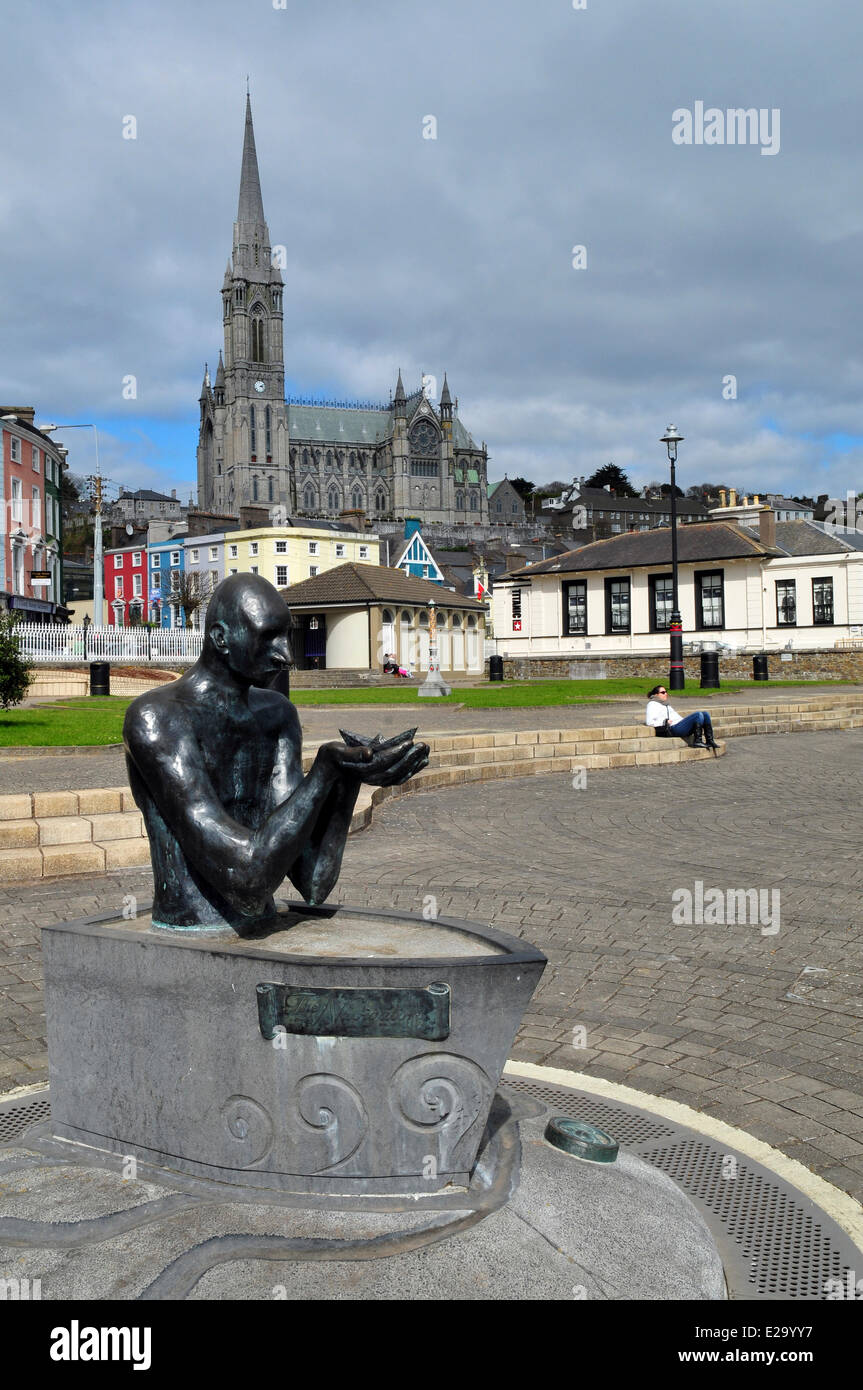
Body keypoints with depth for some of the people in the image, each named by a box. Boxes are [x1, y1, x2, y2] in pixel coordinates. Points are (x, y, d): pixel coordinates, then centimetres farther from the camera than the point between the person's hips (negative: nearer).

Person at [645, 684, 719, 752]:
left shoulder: (665, 704, 31)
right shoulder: (653, 704, 2)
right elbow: (649, 722, -12)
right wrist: (665, 722, -16)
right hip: (672, 729, -9)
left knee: (705, 713, -3)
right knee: (699, 714, -23)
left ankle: (710, 740, -8)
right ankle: (697, 741, -21)